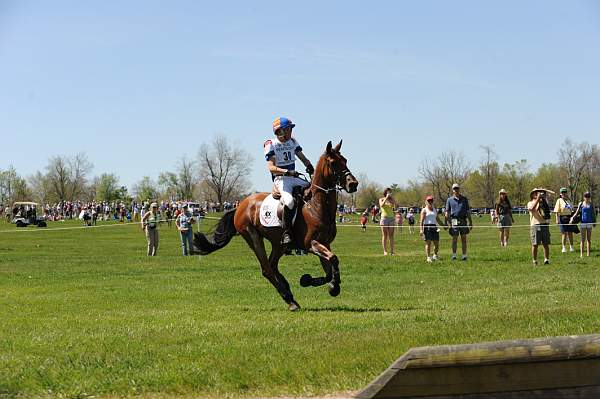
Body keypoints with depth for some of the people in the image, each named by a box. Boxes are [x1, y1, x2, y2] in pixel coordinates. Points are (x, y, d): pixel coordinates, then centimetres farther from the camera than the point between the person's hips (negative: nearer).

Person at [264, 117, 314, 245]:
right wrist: (287, 172, -28)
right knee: (289, 201, -33)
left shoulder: (293, 142, 13)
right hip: (280, 179, -7)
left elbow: (303, 158, 16)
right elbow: (271, 167, -14)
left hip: (294, 178, 7)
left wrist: (310, 167, -7)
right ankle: (286, 234, -27)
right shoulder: (271, 145, -6)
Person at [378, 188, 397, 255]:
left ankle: (391, 251, -3)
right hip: (384, 218, -2)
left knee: (391, 235, -1)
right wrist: (386, 198, -17)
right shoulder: (381, 199, 5)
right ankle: (385, 251, -3)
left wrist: (392, 198, -10)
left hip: (391, 218, 2)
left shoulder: (391, 199, 10)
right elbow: (381, 205, -15)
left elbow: (395, 206, -7)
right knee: (385, 235, -3)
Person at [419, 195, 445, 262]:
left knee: (436, 243, 4)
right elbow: (421, 220, -7)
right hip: (427, 227, -5)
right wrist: (421, 229, -17)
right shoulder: (424, 210, 1)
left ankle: (435, 255, 25)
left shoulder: (435, 210, 18)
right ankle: (428, 257, -2)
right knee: (428, 243, -6)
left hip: (434, 227, 5)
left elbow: (438, 219, 23)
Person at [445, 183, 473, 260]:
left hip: (463, 220, 1)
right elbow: (447, 212, 7)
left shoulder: (464, 199, 11)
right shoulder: (449, 200, 8)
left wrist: (470, 222, 7)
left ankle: (464, 255, 6)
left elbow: (468, 211, 12)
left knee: (464, 238, 2)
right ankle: (454, 255, 7)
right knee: (454, 238, -1)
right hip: (454, 221, -1)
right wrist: (446, 223, -1)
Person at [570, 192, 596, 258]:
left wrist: (594, 222, 5)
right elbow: (577, 213, 7)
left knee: (589, 239, 5)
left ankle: (588, 254, 9)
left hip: (589, 223, 1)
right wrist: (572, 218, -5)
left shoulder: (591, 205, 5)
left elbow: (594, 214, 9)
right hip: (583, 223, -1)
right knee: (583, 239, -3)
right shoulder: (581, 204, 2)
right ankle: (581, 254, -2)